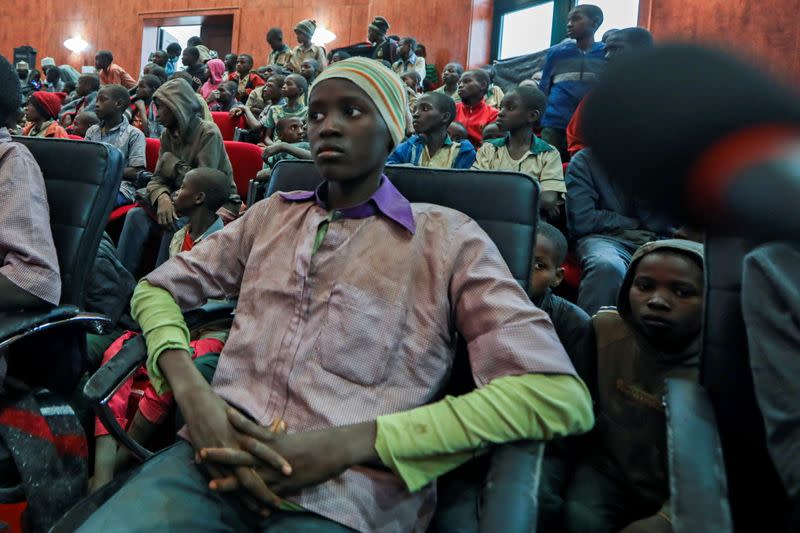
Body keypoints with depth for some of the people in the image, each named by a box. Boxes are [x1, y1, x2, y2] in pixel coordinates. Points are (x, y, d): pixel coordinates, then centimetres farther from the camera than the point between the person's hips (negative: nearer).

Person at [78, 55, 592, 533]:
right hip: (218, 460, 4)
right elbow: (156, 288, 17)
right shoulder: (271, 214, 16)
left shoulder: (448, 238, 2)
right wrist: (189, 388, -6)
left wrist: (351, 441, -16)